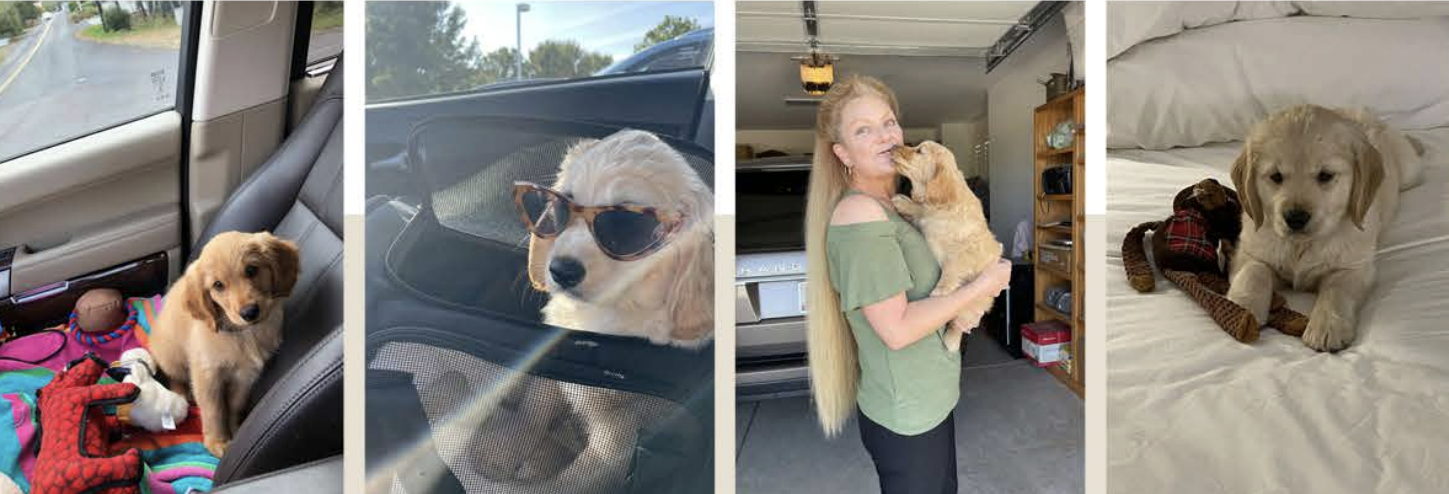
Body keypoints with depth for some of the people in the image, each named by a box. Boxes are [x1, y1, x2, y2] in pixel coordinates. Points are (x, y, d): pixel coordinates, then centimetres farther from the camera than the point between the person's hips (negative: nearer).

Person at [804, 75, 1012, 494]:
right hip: (906, 416, -9)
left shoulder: (888, 204, 6)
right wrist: (981, 286, -16)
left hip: (930, 398, 9)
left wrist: (954, 310, -5)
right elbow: (897, 329, -26)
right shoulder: (859, 213, -23)